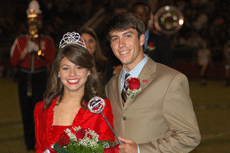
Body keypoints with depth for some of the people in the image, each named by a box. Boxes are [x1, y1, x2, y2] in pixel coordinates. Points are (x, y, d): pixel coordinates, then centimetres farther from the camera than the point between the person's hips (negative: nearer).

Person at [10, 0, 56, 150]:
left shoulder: (47, 41, 7)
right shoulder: (20, 40, 10)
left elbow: (50, 60, -5)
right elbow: (13, 61, 3)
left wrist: (37, 49, -13)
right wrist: (26, 51, -9)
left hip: (40, 77, -2)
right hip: (24, 78, 2)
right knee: (25, 109, 1)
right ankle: (29, 143, 8)